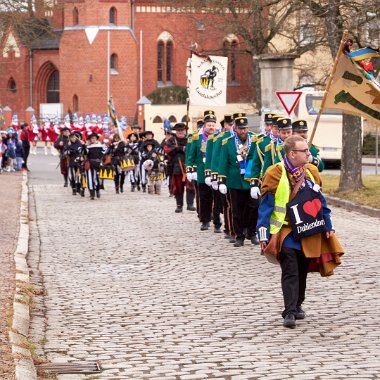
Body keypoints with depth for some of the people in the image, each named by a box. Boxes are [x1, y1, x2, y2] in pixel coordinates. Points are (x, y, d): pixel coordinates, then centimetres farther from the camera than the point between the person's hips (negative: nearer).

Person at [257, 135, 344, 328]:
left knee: (303, 271, 13)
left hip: (310, 233, 5)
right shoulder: (275, 174, -12)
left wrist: (328, 227, 11)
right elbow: (266, 206, -9)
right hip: (287, 233, -5)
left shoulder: (311, 172, 5)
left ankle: (297, 305, 28)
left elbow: (320, 201, 13)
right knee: (290, 273, -10)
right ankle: (290, 312, -11)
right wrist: (263, 235, -12)